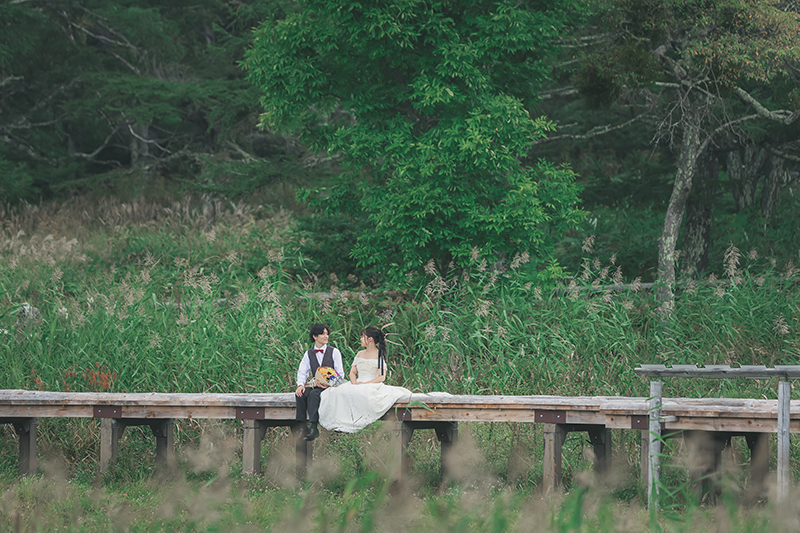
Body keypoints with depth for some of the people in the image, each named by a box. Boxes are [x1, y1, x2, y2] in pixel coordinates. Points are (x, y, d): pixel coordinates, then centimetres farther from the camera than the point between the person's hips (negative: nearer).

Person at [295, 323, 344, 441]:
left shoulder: (334, 352, 5)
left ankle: (313, 426, -40)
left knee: (314, 394, -34)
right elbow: (302, 372, 6)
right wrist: (300, 385, -15)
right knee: (300, 394, -28)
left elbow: (340, 374, 1)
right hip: (315, 385, 4)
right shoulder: (308, 354, 13)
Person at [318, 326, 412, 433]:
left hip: (373, 386, -6)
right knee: (340, 391, -24)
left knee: (359, 393, -39)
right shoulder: (360, 354, 19)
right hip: (358, 385, 6)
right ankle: (341, 423, -28)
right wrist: (354, 382, -8)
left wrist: (365, 383, -16)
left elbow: (382, 377, -8)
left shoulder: (379, 355, -1)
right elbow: (352, 372, 15)